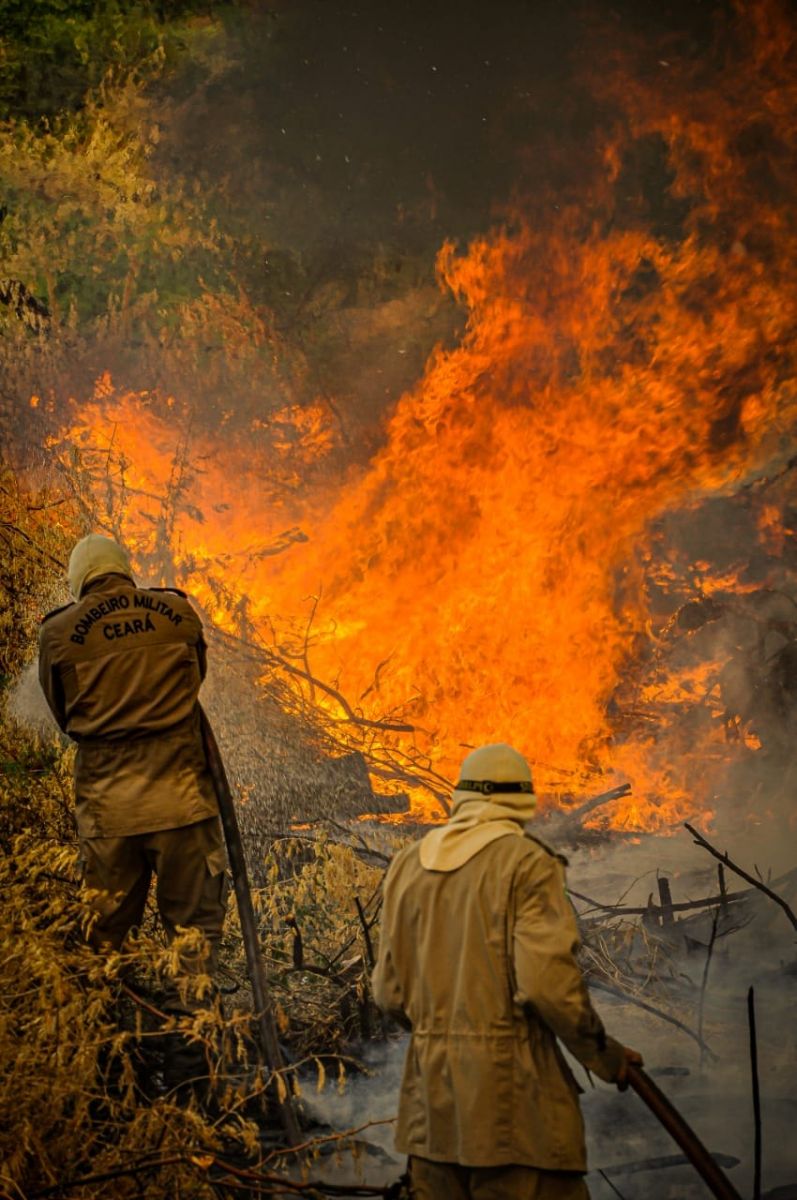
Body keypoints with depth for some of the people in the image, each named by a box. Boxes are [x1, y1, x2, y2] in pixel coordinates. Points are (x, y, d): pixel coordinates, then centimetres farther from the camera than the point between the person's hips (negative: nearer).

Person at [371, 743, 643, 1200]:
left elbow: (389, 990, 11)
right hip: (509, 1086, -6)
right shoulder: (528, 862, -8)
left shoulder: (408, 864, 9)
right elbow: (547, 979, -16)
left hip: (430, 1093, 6)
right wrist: (602, 1053, -1)